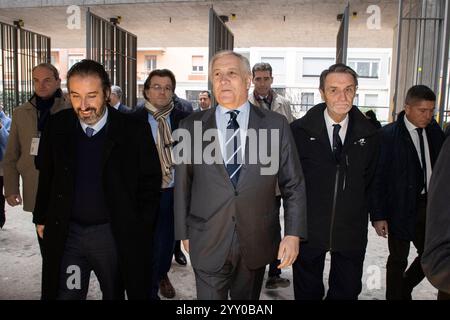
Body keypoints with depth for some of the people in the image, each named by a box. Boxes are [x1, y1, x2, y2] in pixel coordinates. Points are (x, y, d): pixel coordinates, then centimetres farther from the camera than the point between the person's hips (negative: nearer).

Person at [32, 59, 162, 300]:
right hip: (66, 232, 2)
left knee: (114, 293, 16)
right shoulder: (57, 127, -2)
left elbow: (151, 181, -5)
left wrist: (139, 229, -5)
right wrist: (41, 218, 11)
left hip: (116, 233, -2)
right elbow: (46, 176, 9)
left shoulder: (134, 131, -12)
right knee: (64, 294, 10)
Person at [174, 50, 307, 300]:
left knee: (247, 298, 19)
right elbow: (182, 185, 4)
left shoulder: (275, 125, -3)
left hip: (257, 243, 1)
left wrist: (293, 233, -5)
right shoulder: (191, 126, -1)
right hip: (208, 244, 0)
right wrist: (183, 232, 7)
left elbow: (293, 184, 0)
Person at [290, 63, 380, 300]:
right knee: (307, 292, 16)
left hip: (352, 230, 2)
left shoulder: (368, 134, 0)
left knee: (347, 292, 16)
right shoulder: (299, 130, -7)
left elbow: (369, 180, 11)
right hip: (309, 228, -1)